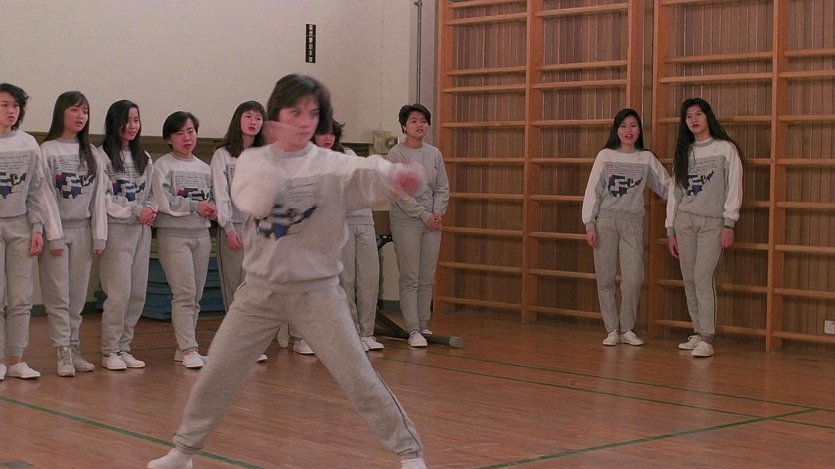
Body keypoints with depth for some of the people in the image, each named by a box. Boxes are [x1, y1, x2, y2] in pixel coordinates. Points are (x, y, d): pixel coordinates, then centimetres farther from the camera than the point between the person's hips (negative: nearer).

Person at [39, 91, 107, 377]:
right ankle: (63, 353, -2)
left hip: (82, 230, 4)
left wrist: (99, 235, 5)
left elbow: (98, 195, 10)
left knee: (78, 297, 6)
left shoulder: (90, 152, 11)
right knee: (58, 296, -3)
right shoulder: (47, 150, -3)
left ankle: (74, 349, 12)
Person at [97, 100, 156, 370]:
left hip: (142, 229, 6)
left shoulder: (144, 158, 16)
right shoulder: (103, 156, -5)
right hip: (117, 228, -6)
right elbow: (103, 198, -11)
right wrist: (135, 212, -14)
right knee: (120, 292, -9)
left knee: (138, 292, 4)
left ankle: (123, 347, 14)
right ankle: (110, 351, 1)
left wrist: (151, 210, -2)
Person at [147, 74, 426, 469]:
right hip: (260, 289, 2)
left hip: (316, 291, -2)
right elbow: (252, 202, -21)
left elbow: (366, 173, -29)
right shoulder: (252, 161, 0)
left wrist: (395, 176, -51)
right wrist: (276, 159, -34)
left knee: (358, 377, -4)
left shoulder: (330, 164, -7)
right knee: (216, 374, 8)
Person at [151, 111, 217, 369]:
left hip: (201, 234, 6)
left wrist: (213, 209, -3)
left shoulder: (204, 168, 15)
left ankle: (184, 348, 16)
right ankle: (188, 350, -10)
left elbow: (212, 198, 19)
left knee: (195, 296, 7)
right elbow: (163, 201, -13)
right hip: (173, 234, -6)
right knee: (185, 293, -12)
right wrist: (195, 206, -13)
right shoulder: (162, 166, -3)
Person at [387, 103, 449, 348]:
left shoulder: (434, 154, 10)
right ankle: (413, 330, -4)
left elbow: (442, 188, 11)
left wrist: (437, 214, -5)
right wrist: (424, 216, -13)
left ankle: (424, 325, 15)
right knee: (410, 278, -5)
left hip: (432, 222, 5)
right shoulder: (397, 154, -6)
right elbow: (401, 193, -11)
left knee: (428, 278, 7)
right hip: (406, 221, -5)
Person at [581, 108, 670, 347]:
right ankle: (612, 329, 11)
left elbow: (666, 186, 10)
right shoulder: (605, 156, 4)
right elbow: (593, 190, 3)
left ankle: (627, 329, 9)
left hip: (633, 222, 0)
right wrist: (589, 224, -3)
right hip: (606, 220, 0)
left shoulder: (647, 159, 7)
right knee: (605, 278, 1)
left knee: (633, 279, -6)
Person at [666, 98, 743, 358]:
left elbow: (734, 188, -4)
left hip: (713, 222, -5)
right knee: (689, 279, 2)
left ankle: (707, 339, -15)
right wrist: (671, 230, 10)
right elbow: (674, 191, 14)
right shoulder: (684, 152, 14)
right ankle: (698, 333, 10)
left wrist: (729, 225, -11)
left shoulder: (726, 149, 0)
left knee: (703, 277, -15)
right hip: (685, 221, 5)